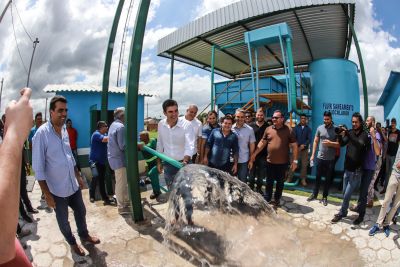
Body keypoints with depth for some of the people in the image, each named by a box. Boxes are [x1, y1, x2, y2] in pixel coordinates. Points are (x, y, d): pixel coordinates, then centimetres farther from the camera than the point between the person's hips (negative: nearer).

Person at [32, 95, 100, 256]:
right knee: (63, 221, 17)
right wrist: (47, 194, -14)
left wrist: (78, 176, 16)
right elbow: (38, 168, -16)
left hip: (73, 185, 6)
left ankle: (84, 235, 47)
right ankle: (72, 243, 42)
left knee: (81, 212, 22)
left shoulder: (64, 129, 1)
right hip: (57, 190, -5)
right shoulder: (42, 133, -19)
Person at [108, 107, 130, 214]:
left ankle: (126, 201, 35)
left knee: (123, 182, 21)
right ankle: (122, 207, 12)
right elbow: (123, 146, -24)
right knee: (121, 183, 1)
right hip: (119, 159, -10)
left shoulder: (114, 125, 12)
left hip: (115, 157, 10)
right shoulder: (120, 127, -20)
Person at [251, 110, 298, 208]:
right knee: (269, 182, 11)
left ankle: (277, 200, 30)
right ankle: (267, 200, 24)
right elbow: (262, 142, 7)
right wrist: (254, 154, 4)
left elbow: (294, 146, -4)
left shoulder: (288, 130, -6)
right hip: (270, 161, 2)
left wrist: (295, 160, -6)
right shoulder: (268, 129, 1)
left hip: (282, 162, -2)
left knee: (280, 182, 14)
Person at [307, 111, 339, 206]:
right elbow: (315, 141, 4)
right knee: (317, 177, 13)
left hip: (330, 159, -1)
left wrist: (330, 143, -23)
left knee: (328, 179, 10)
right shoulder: (319, 128, 1)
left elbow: (339, 144, -5)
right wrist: (312, 155, 1)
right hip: (320, 158, 2)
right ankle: (314, 194, 27)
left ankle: (324, 197, 24)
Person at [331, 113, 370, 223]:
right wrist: (340, 135, -23)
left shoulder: (364, 134, -9)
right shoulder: (350, 132, 6)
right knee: (345, 194, 14)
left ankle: (341, 213, 16)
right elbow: (342, 144, -5)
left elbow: (360, 145, -27)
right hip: (347, 168, 5)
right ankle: (344, 212, 29)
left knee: (347, 195, 0)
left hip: (356, 171, -5)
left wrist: (348, 134, -36)